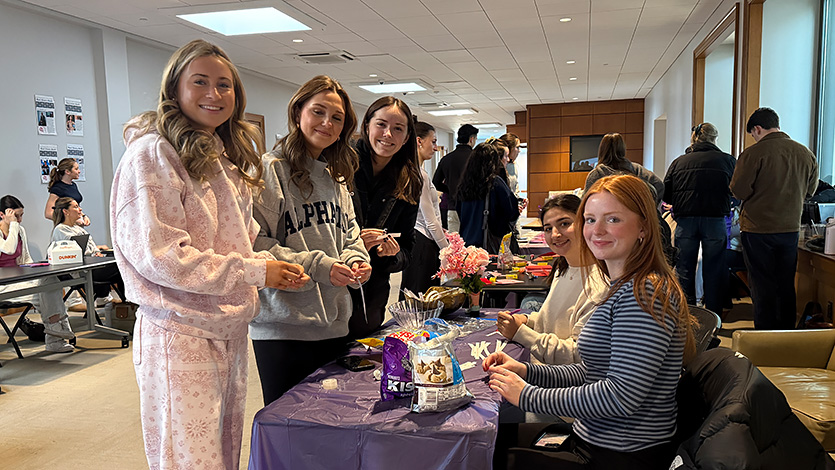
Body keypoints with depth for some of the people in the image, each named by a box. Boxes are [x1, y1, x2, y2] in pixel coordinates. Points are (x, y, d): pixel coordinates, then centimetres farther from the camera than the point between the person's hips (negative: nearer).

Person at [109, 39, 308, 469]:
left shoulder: (225, 158, 16)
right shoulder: (152, 153, -11)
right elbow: (158, 253, -19)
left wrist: (275, 266, 0)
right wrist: (254, 272, -17)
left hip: (230, 329, 8)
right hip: (181, 333, -8)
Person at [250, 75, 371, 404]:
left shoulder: (335, 174, 15)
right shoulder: (271, 169, -8)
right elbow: (255, 244, -15)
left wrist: (356, 260, -1)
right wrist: (316, 266, -21)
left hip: (333, 323, 7)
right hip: (282, 328, -6)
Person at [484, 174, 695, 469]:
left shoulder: (644, 293, -22)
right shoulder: (625, 289, 10)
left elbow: (621, 396, -26)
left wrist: (528, 396, -18)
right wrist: (526, 372, 1)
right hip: (594, 441, 9)